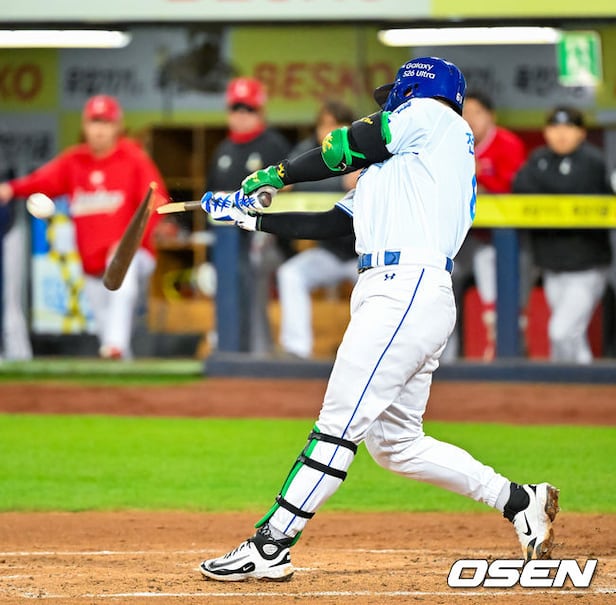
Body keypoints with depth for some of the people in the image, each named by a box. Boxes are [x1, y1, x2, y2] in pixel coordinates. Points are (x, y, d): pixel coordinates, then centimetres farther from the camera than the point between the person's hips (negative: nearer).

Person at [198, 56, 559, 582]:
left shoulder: (431, 114, 5)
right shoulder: (391, 167, 29)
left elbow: (347, 148, 3)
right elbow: (329, 224, 26)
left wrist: (278, 175, 16)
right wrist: (249, 216, 25)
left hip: (406, 294, -10)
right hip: (392, 296, 10)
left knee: (340, 422, -12)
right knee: (395, 443, 10)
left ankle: (270, 547, -16)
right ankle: (519, 502, 14)